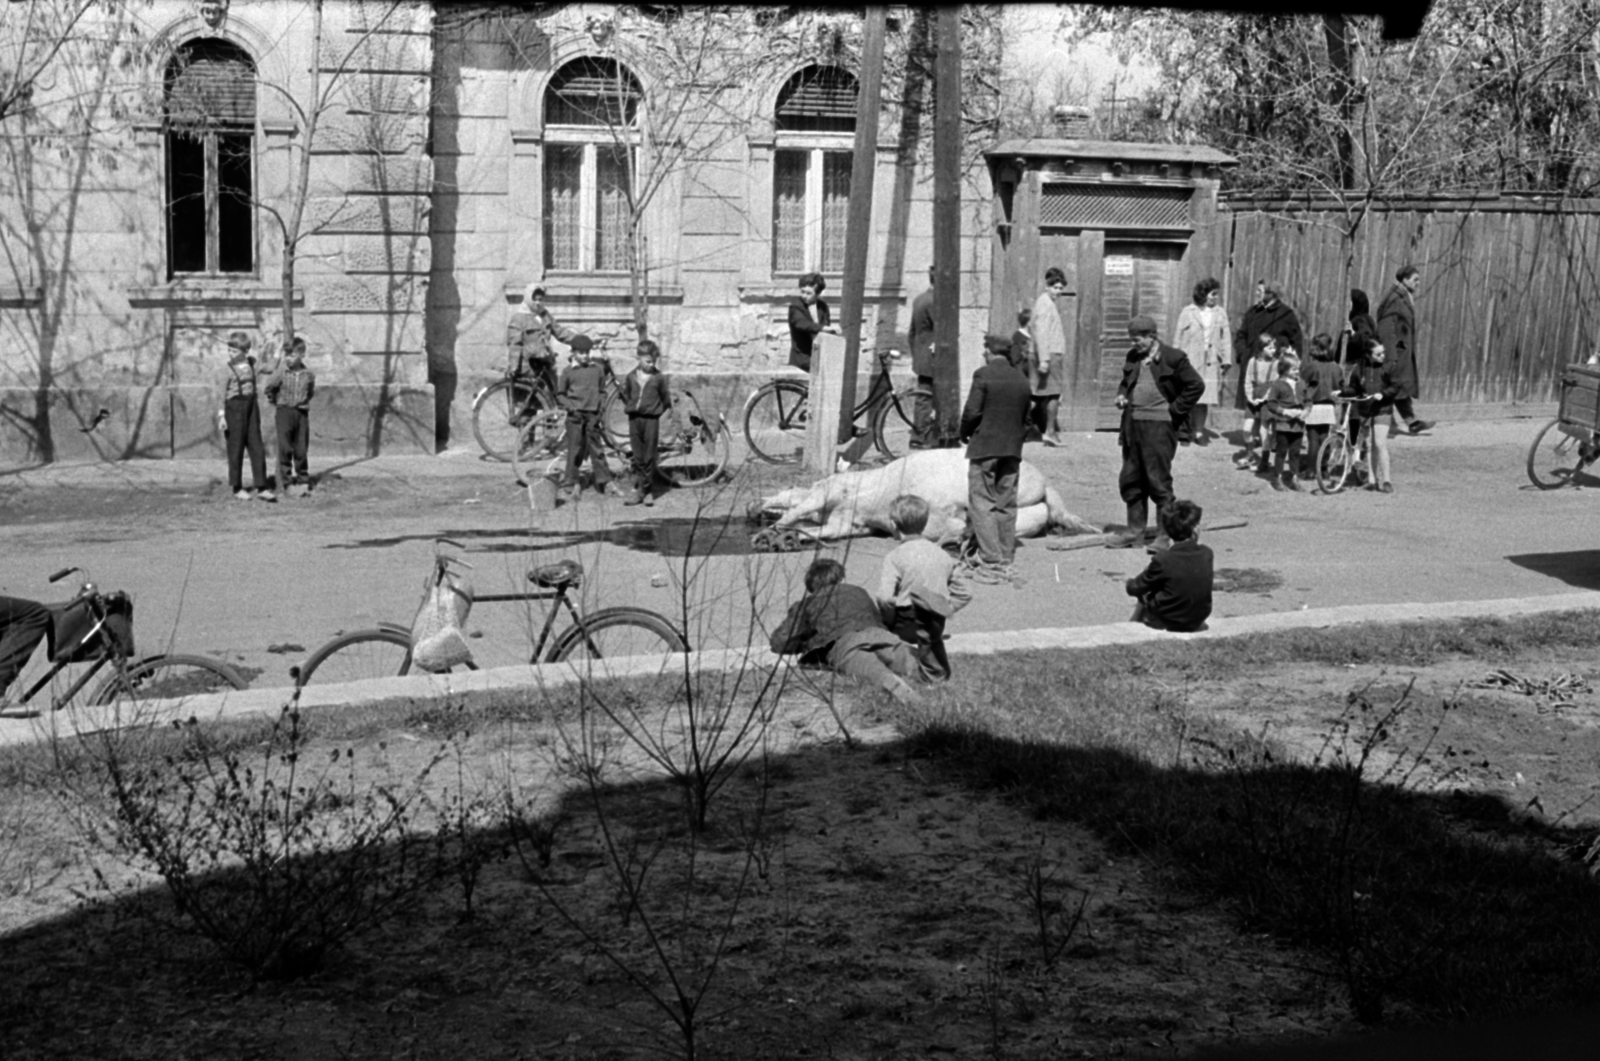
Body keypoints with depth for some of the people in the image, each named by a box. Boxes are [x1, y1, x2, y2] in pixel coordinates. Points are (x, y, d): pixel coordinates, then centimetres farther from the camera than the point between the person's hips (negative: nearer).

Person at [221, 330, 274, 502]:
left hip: (251, 404, 5)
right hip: (235, 406, -5)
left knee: (257, 447, 2)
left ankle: (261, 488, 5)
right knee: (236, 448, 3)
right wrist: (222, 414, -5)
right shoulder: (229, 368, -7)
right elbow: (223, 393, -3)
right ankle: (237, 488, 12)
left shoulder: (251, 363, 6)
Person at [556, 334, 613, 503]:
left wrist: (600, 406, 0)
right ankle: (569, 485, 6)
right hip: (575, 415, -2)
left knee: (597, 448, 6)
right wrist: (570, 406, -9)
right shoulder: (568, 371, -2)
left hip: (593, 414, 2)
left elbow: (602, 391, 14)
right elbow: (560, 394, 5)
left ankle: (603, 482, 14)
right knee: (575, 450, 0)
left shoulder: (598, 368, 5)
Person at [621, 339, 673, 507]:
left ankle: (647, 490, 7)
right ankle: (638, 489, 11)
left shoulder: (659, 378, -3)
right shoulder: (630, 377, 3)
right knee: (638, 457, 6)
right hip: (634, 419, 2)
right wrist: (629, 406, 6)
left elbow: (665, 398, 5)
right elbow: (625, 394, 16)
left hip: (651, 419, -2)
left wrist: (660, 410, 2)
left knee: (649, 457, 0)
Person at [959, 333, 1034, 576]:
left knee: (982, 504, -2)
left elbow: (972, 411, -13)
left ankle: (991, 563, -9)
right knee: (1006, 506, 11)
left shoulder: (983, 375, -9)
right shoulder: (1022, 381, 9)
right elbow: (1026, 419, 11)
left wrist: (964, 434, 3)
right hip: (1013, 450, 6)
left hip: (984, 448, -6)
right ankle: (1006, 561, 12)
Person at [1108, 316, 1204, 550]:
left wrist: (1174, 410, -8)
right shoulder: (1133, 357, 13)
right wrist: (1121, 395, 8)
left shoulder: (1173, 358, -7)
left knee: (1159, 481, -5)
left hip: (1159, 425, -7)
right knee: (1130, 480, 10)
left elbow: (1195, 386, -6)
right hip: (1133, 423, 7)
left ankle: (1167, 534, 2)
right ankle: (1135, 530, 20)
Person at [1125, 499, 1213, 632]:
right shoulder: (1207, 554, -11)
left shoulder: (1162, 560, -23)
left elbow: (1134, 589, -7)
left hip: (1167, 623, -4)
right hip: (1197, 622, 4)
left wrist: (1130, 584, 11)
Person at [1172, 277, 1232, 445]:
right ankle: (1184, 428, 9)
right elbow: (1178, 338, 5)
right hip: (1190, 361, -2)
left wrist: (1226, 361, 3)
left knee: (1204, 397, -1)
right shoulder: (1187, 312, 2)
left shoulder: (1220, 313, 8)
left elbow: (1225, 338, 8)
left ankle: (1199, 431, 4)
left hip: (1210, 362, 2)